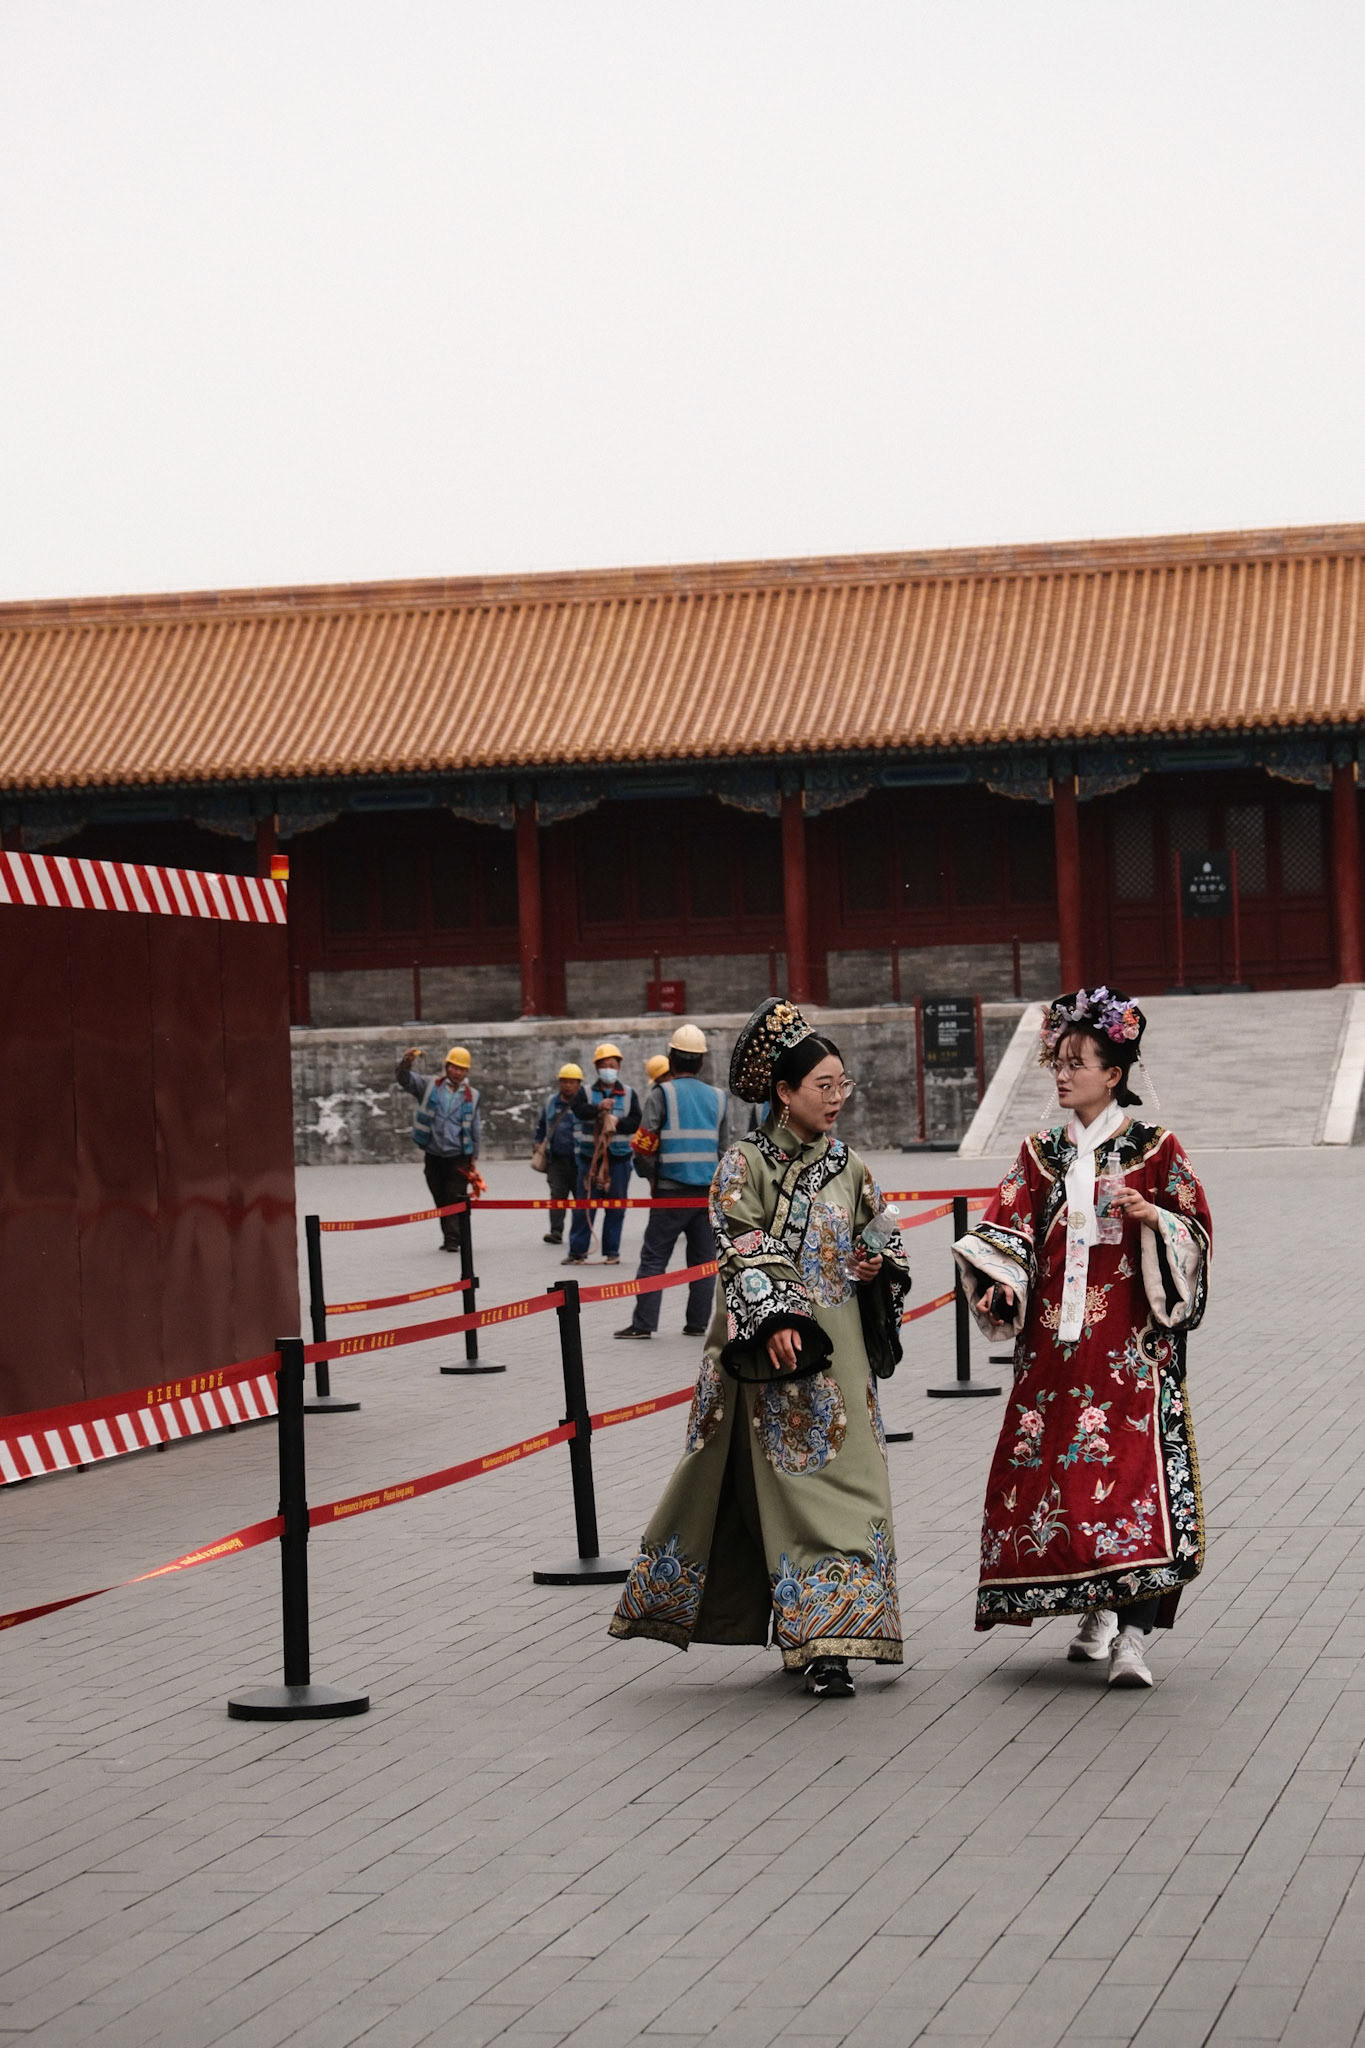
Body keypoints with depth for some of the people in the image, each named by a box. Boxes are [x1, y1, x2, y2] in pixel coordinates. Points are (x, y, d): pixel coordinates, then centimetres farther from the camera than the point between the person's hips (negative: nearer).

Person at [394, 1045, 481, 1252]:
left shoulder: (471, 1096, 7)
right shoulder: (430, 1087, 5)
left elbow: (474, 1130, 11)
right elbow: (404, 1079, -5)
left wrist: (473, 1159, 10)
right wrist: (407, 1062, -27)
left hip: (458, 1157, -1)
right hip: (433, 1155, 1)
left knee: (456, 1199, -9)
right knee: (440, 1200, 8)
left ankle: (454, 1239, -9)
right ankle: (449, 1238, 18)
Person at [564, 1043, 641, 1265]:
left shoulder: (629, 1094, 8)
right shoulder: (586, 1093, 5)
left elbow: (636, 1121, -1)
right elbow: (579, 1110, -15)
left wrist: (618, 1122, -19)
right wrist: (598, 1108, -34)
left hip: (618, 1157, 0)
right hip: (590, 1157, 0)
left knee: (616, 1207, 3)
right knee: (584, 1205, 0)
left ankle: (612, 1251, 11)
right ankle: (577, 1250, 5)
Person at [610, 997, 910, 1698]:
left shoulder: (847, 1166, 11)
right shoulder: (745, 1163, -4)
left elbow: (882, 1238, 22)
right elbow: (741, 1247, -13)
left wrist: (876, 1266, -1)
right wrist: (774, 1317, -24)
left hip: (840, 1349, 5)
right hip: (769, 1351, -5)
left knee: (846, 1481, 2)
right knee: (794, 1485, -6)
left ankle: (822, 1639, 10)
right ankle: (816, 1640, -3)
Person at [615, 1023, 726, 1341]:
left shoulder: (661, 1094, -5)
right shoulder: (716, 1098, 9)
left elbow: (644, 1143, -11)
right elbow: (722, 1148, 13)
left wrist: (650, 1174, 5)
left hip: (672, 1189, -4)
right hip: (708, 1190, 4)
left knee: (654, 1257, -1)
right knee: (703, 1258, 9)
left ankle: (643, 1323, -5)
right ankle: (697, 1323, 9)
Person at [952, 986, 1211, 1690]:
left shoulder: (1154, 1150, 3)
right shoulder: (1040, 1155, 13)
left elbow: (1195, 1231, 2)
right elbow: (1008, 1231, 5)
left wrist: (1152, 1218, -18)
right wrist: (1000, 1282, -14)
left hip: (1130, 1341, -4)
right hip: (1053, 1341, 4)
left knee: (1133, 1467, -14)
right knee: (1048, 1468, 2)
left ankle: (1133, 1631, -17)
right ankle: (1097, 1608, 19)